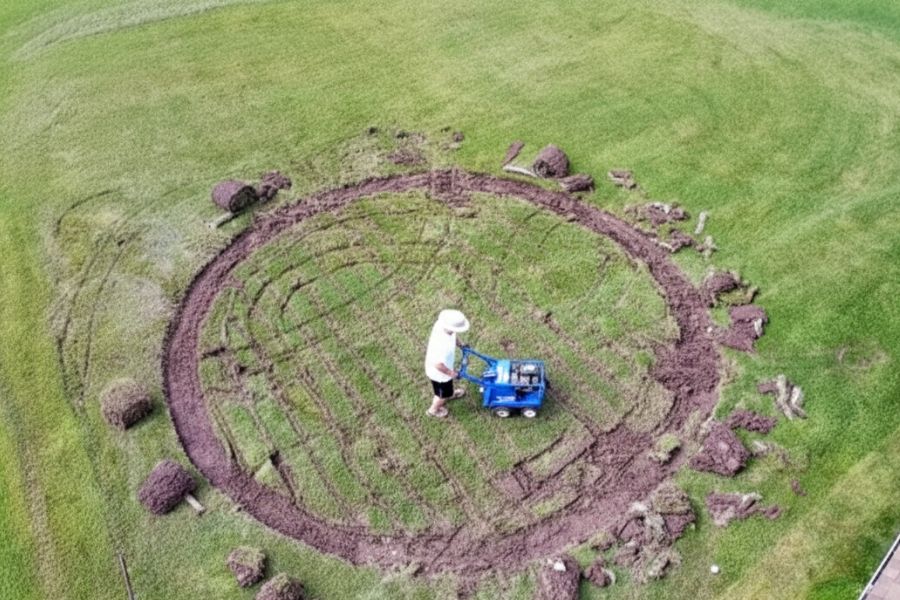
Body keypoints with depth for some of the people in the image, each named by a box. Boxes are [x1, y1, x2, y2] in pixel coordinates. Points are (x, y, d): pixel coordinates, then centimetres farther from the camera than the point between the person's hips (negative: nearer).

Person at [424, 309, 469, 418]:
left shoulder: (442, 323, -23)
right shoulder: (442, 344, -47)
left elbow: (453, 335, 2)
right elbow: (438, 364, -36)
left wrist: (460, 344, 10)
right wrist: (450, 373, -20)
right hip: (439, 372, -7)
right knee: (443, 393, 23)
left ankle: (450, 394, 69)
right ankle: (433, 410, 51)